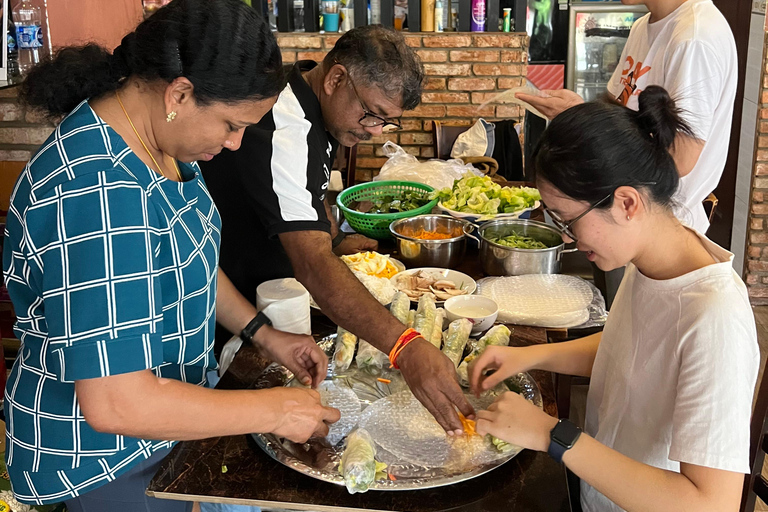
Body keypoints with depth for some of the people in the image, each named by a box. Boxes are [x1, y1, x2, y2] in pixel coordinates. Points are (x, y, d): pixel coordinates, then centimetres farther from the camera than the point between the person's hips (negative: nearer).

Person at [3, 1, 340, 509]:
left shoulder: (153, 140, -5)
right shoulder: (96, 197, -36)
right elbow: (116, 404, -36)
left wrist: (264, 334, 2)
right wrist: (274, 411, -26)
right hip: (104, 461, -8)